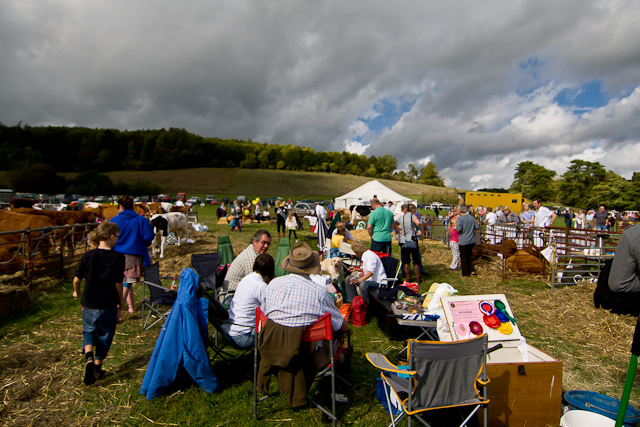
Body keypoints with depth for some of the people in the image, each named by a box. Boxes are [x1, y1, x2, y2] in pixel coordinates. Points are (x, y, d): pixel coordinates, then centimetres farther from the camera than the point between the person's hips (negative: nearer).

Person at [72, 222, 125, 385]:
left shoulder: (88, 255, -3)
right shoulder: (118, 257, -13)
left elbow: (77, 279, 2)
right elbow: (118, 282, -12)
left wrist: (77, 292, 23)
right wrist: (120, 299, 4)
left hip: (89, 304, 3)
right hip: (108, 305, -2)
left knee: (88, 331, 21)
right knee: (104, 335, 15)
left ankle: (88, 355, -4)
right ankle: (97, 366, 22)